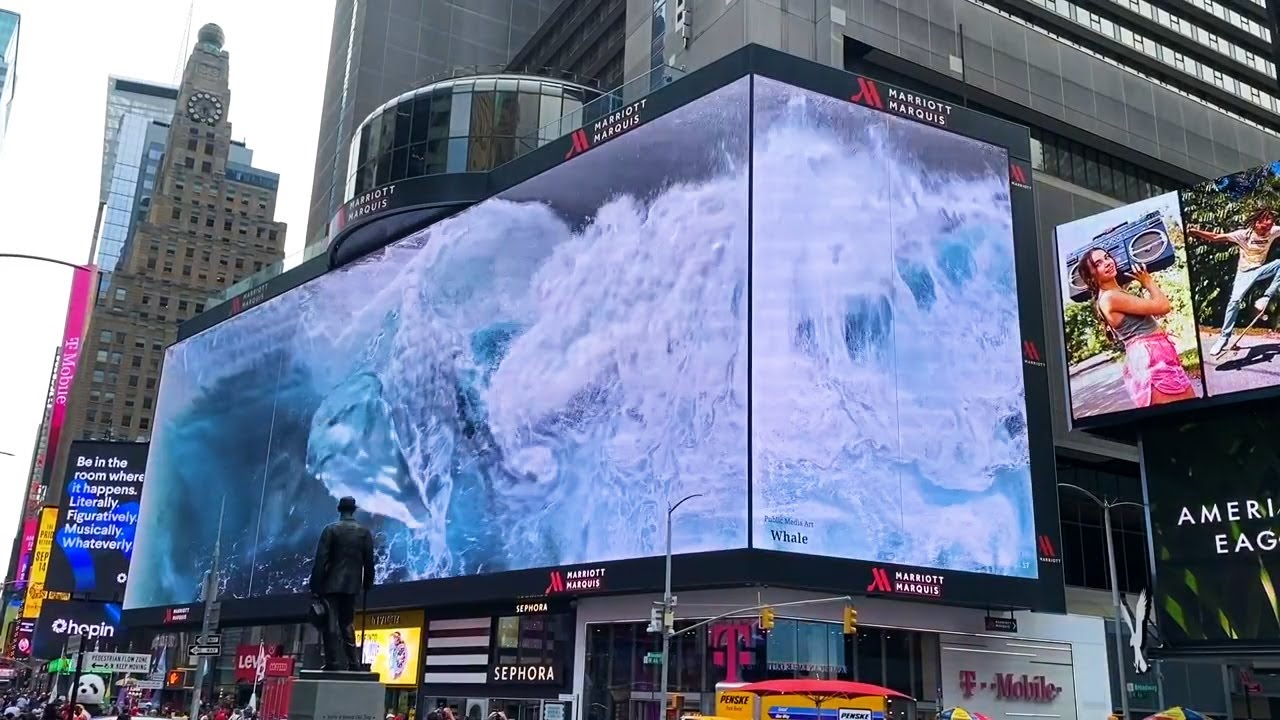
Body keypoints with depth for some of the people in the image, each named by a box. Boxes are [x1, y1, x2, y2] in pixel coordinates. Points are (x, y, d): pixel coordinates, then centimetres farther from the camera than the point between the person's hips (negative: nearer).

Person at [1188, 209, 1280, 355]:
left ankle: (1265, 298, -17)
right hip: (1245, 272, -3)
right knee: (1234, 300, -19)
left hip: (1261, 270, 3)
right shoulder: (1244, 234, -19)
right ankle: (1224, 338, -14)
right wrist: (1195, 232, -35)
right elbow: (1216, 237, -24)